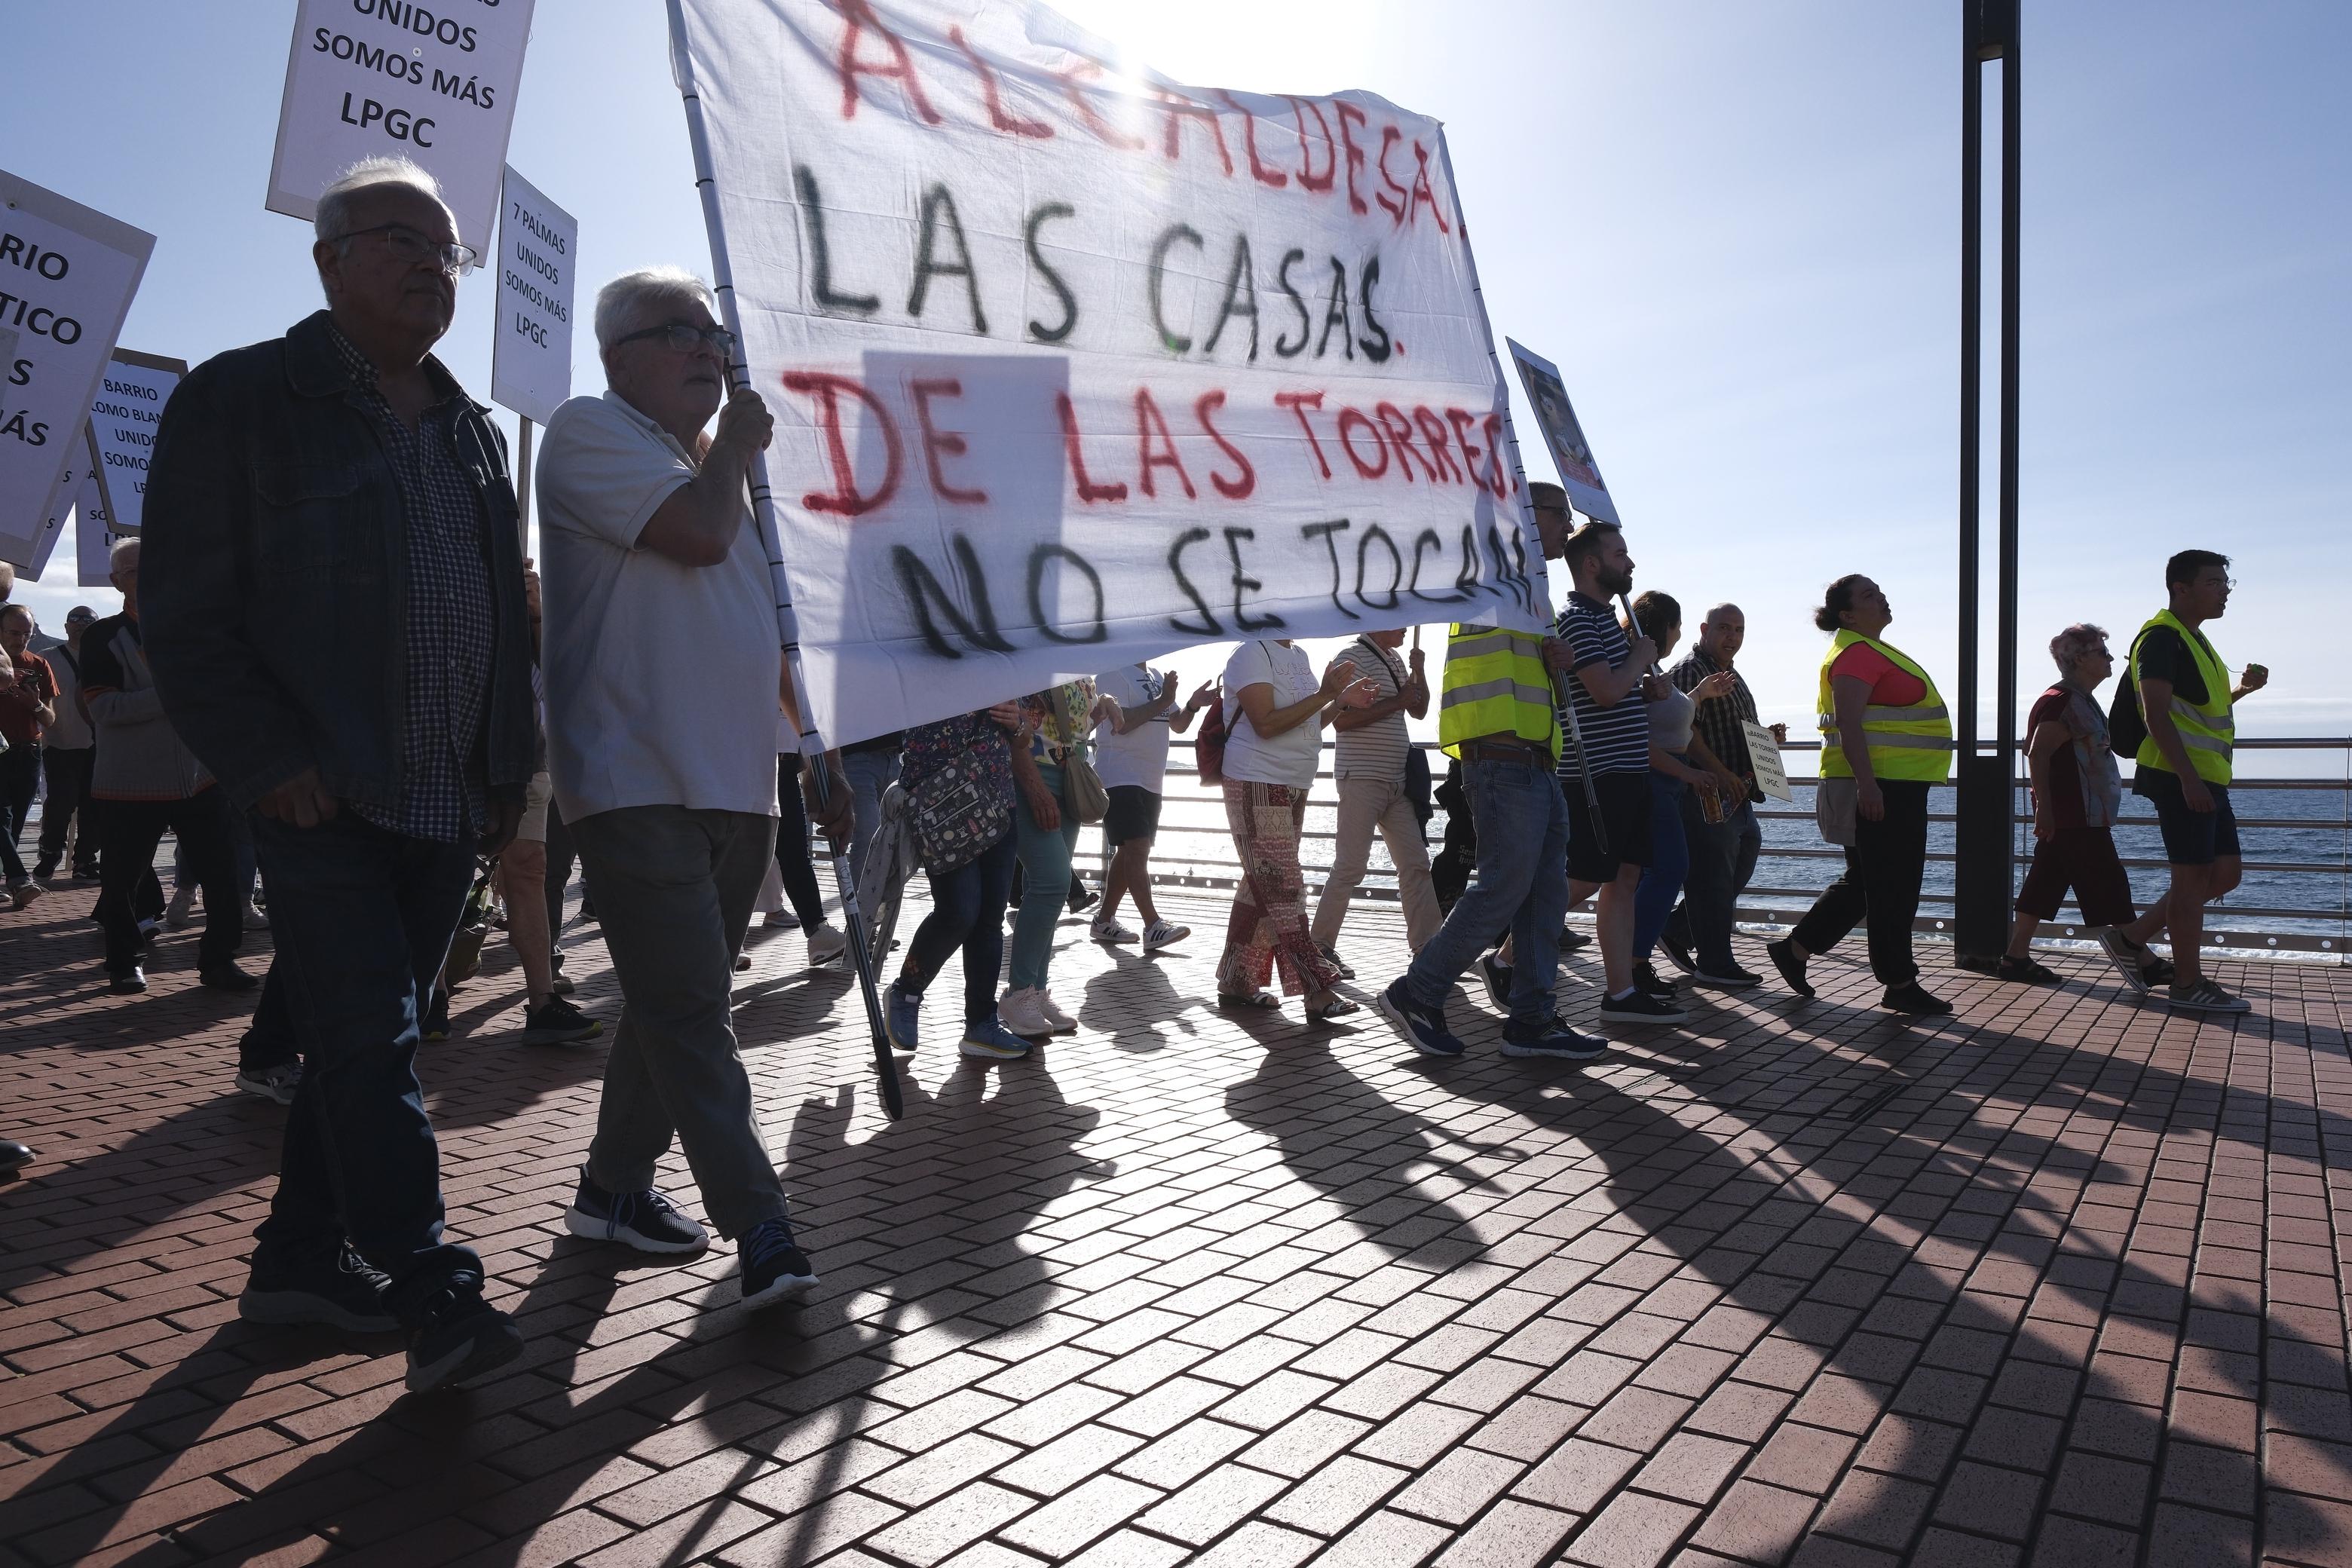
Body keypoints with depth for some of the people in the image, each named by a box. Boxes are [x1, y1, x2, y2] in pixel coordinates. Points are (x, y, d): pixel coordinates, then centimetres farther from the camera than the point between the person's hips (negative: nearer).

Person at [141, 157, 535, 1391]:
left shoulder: (473, 433, 18)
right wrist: (267, 762, -15)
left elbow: (505, 618, 20)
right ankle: (432, 1295, -6)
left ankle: (303, 1259, 24)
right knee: (371, 1040, -9)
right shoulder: (239, 400, 0)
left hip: (449, 802, 6)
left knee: (366, 1039, 11)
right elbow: (186, 613, -6)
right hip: (322, 797, -6)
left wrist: (509, 768, 12)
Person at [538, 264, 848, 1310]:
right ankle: (759, 1231, -10)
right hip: (638, 781, -8)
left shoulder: (710, 465, 24)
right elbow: (700, 533, -20)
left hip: (735, 786, 8)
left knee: (674, 1003, 13)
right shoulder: (592, 433, -1)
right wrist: (737, 444, 0)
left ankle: (614, 1185, 27)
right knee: (689, 1009, -11)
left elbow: (765, 634, 26)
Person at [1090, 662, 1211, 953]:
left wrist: (1193, 705, -3)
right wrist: (1163, 701, -17)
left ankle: (1105, 921, 19)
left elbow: (1177, 725, 17)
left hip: (1150, 782, 9)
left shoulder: (1156, 678, 17)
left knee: (1129, 853, 11)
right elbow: (1121, 723, -18)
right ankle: (1153, 927, -19)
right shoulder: (1113, 673, -7)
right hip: (1120, 779, -9)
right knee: (1136, 848, -15)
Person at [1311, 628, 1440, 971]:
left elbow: (1420, 711, 20)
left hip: (1397, 781, 8)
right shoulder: (1352, 657, -9)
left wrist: (1419, 671, 5)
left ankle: (1426, 946, 9)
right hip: (1362, 779, -8)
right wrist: (1396, 701, -16)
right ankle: (1320, 946, 3)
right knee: (1350, 866, -6)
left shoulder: (1395, 659, 17)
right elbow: (1341, 719, -18)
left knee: (1415, 863, 5)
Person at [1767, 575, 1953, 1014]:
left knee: (1865, 881, 15)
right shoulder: (1856, 652, -13)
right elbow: (1848, 723, -23)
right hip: (1879, 786, -11)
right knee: (1892, 887, -3)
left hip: (1896, 786, 11)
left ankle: (1794, 949, 19)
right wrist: (1866, 783, -29)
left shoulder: (1872, 649, 20)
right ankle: (1900, 983, 5)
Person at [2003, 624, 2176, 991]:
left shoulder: (2082, 701, 19)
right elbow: (2038, 755, -22)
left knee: (2044, 887, 8)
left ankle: (2016, 957, 9)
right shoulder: (2061, 701, -14)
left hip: (2085, 818, 11)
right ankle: (2141, 960, 2)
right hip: (2075, 820, -11)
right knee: (2110, 891, -4)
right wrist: (2044, 807, -25)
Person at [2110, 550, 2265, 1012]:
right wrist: (2188, 777, -24)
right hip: (2181, 777, -10)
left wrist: (2243, 690, 15)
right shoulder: (2162, 637, -11)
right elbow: (2156, 714, -19)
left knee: (2225, 872, 10)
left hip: (2205, 777, 10)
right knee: (2193, 875, -5)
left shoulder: (2194, 640, 20)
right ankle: (2188, 983, 2)